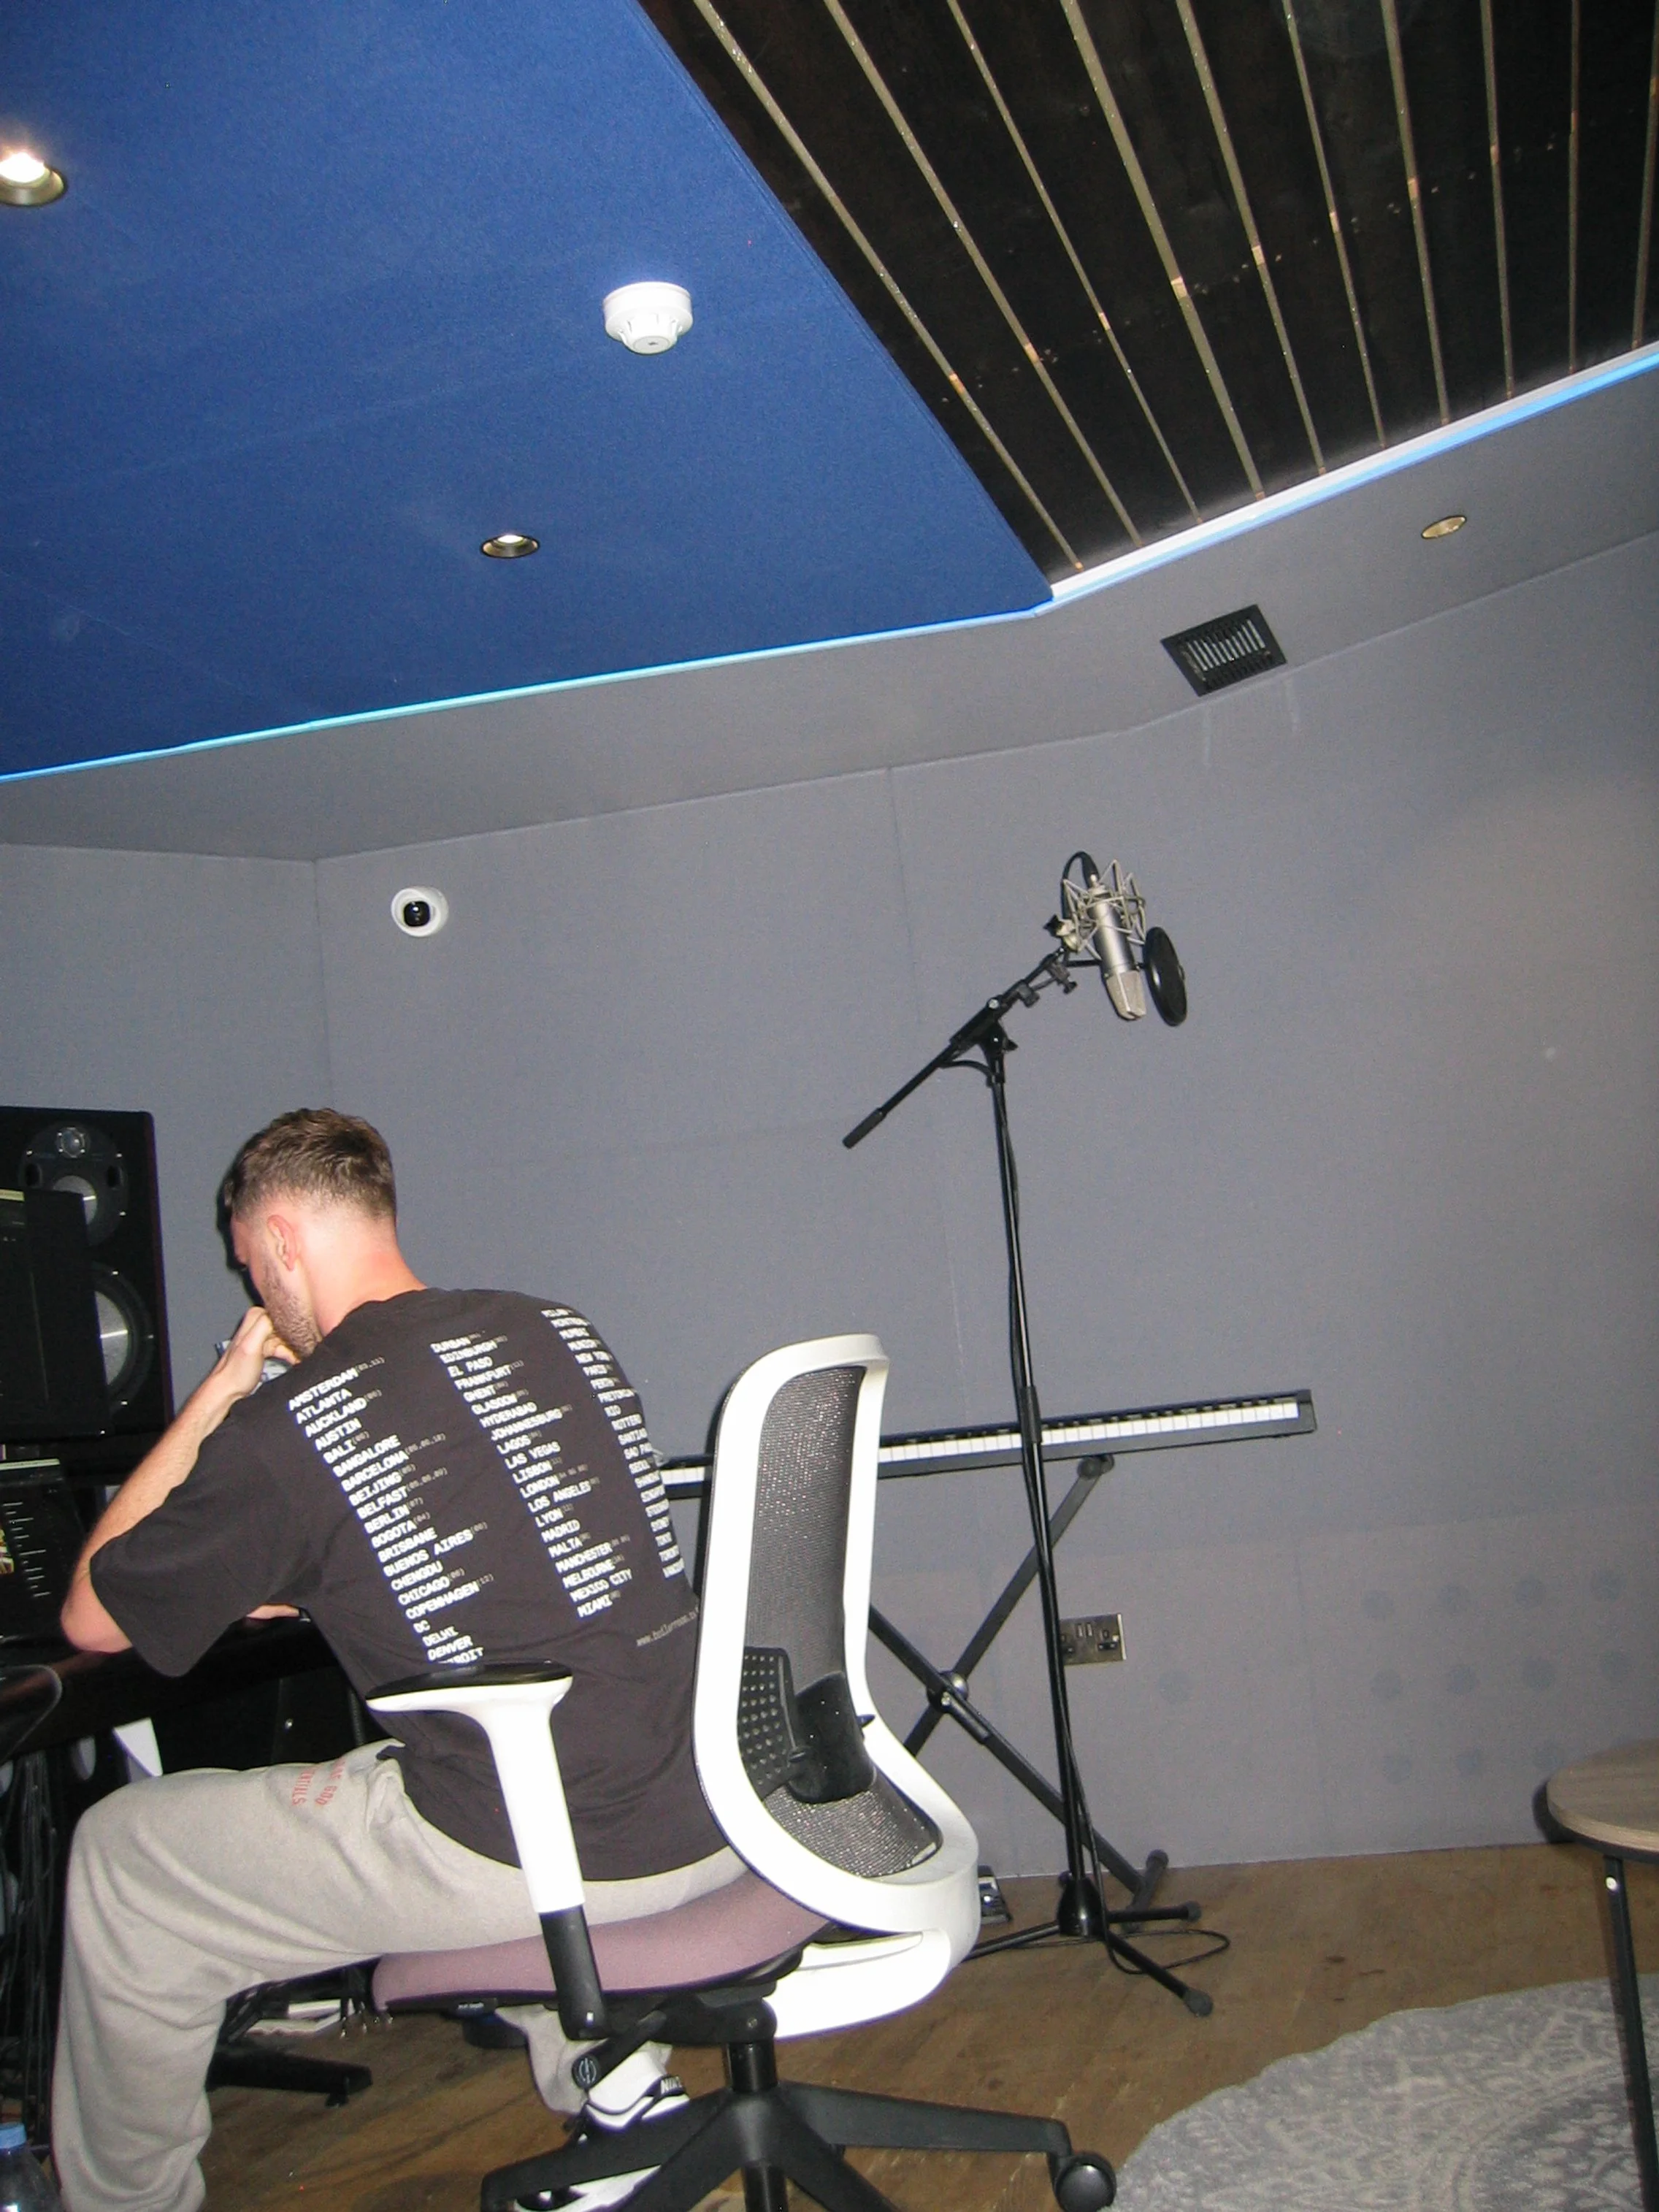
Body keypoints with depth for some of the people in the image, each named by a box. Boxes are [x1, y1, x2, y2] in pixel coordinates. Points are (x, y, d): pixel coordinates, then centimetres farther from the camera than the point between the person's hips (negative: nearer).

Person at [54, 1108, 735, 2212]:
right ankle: (614, 2072, 37)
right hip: (715, 1820, 6)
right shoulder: (561, 1331, 7)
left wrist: (217, 1392, 8)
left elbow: (93, 1618, 5)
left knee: (118, 1857, 13)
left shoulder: (282, 1430, -11)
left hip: (532, 1861, -6)